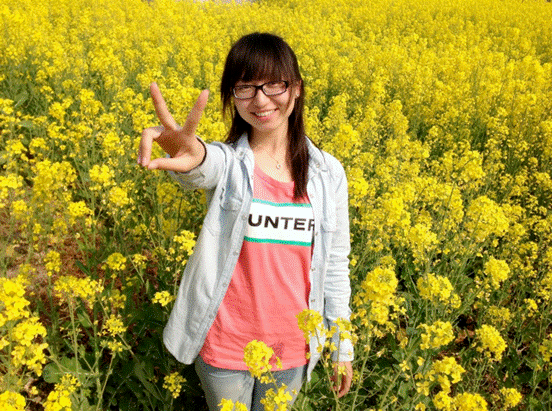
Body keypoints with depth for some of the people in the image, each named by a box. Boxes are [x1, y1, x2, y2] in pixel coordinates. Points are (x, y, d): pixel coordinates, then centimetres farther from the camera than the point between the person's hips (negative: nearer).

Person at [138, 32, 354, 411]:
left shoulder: (329, 173, -5)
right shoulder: (226, 163, -11)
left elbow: (335, 264, 2)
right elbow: (203, 169, -37)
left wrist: (343, 346, 7)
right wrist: (189, 159, -62)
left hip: (292, 347, 2)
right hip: (225, 345, -1)